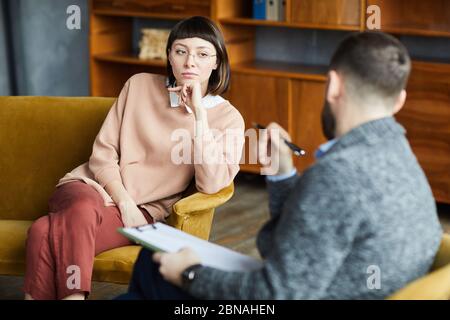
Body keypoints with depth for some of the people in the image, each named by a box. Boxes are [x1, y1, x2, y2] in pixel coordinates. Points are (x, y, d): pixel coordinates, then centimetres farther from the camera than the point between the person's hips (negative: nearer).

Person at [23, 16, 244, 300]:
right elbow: (103, 152, 3)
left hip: (143, 211, -2)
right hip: (92, 185, 2)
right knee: (83, 210, -38)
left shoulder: (228, 118, 0)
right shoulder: (140, 86, 5)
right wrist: (124, 203, -13)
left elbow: (212, 185, -15)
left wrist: (199, 113, -17)